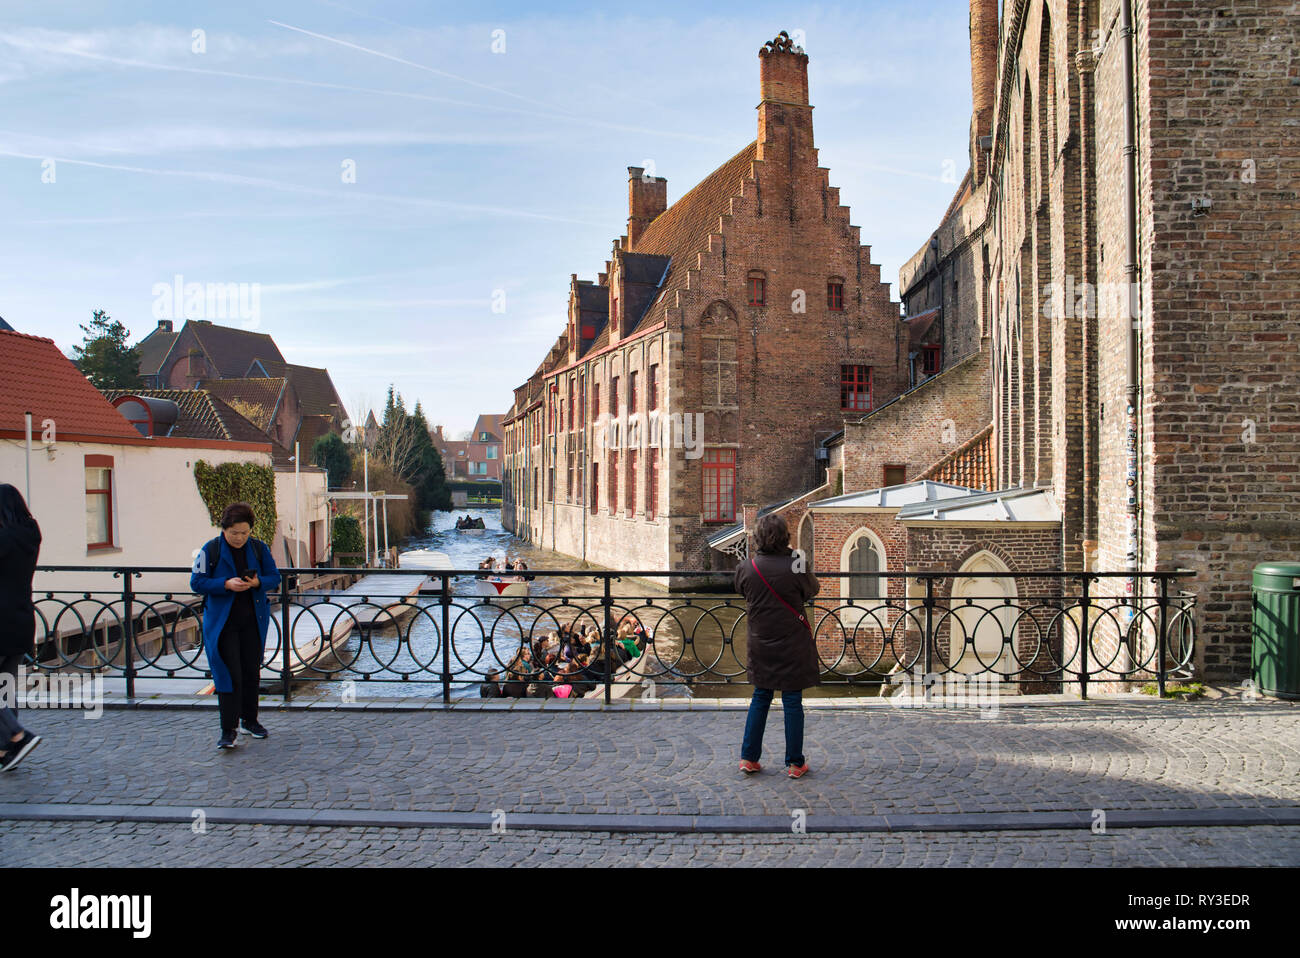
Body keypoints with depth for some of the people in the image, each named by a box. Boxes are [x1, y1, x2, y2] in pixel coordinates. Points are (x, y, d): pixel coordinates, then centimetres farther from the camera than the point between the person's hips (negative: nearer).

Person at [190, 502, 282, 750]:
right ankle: (229, 730, -2)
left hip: (253, 622, 3)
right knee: (229, 674, -8)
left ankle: (250, 720, 27)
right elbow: (197, 582, -5)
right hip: (223, 623, -3)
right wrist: (226, 584, -20)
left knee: (252, 673, 10)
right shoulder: (210, 550, -4)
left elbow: (274, 578, 7)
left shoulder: (259, 548, 3)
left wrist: (257, 582, -15)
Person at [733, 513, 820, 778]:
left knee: (760, 697, 17)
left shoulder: (745, 568, -9)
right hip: (792, 645, -3)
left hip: (760, 644, 3)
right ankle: (795, 763, 15)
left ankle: (748, 758, 18)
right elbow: (812, 590, 2)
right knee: (792, 701, 7)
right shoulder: (795, 567, -17)